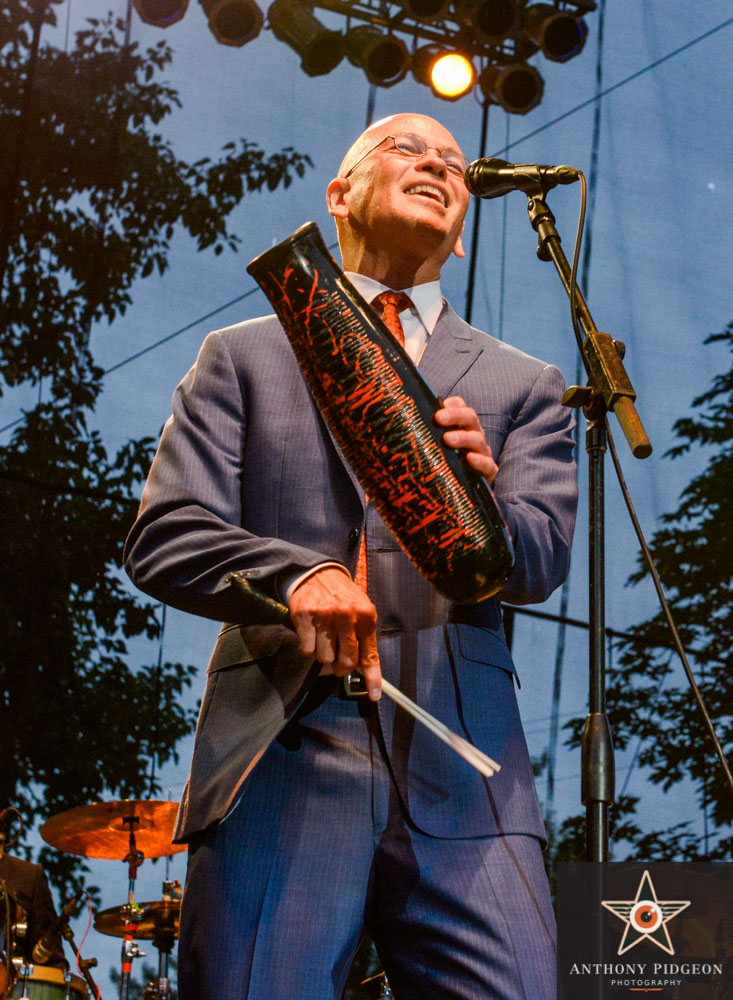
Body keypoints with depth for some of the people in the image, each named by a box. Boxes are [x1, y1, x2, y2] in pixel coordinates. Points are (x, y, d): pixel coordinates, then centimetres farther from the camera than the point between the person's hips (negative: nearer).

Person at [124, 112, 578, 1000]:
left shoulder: (523, 387, 20)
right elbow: (164, 538, 4)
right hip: (282, 757, -1)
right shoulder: (244, 357, 16)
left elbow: (541, 562, 5)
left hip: (462, 772, 1)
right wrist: (295, 573, -16)